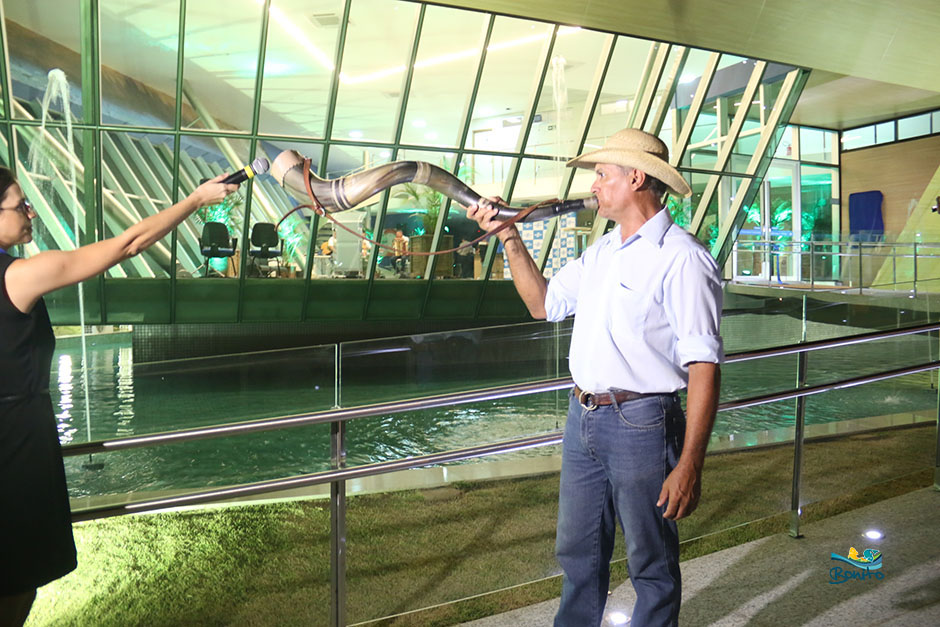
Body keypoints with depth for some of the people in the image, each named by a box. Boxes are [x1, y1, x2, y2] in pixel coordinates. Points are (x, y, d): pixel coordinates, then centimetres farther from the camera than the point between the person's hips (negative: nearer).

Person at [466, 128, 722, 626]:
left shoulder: (681, 259, -15)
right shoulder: (600, 251, 12)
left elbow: (704, 367, -20)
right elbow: (542, 303, 21)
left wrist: (689, 466, -24)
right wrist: (510, 237, 13)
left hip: (640, 424, -8)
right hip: (582, 417, 8)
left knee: (651, 565, 11)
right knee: (577, 552, 22)